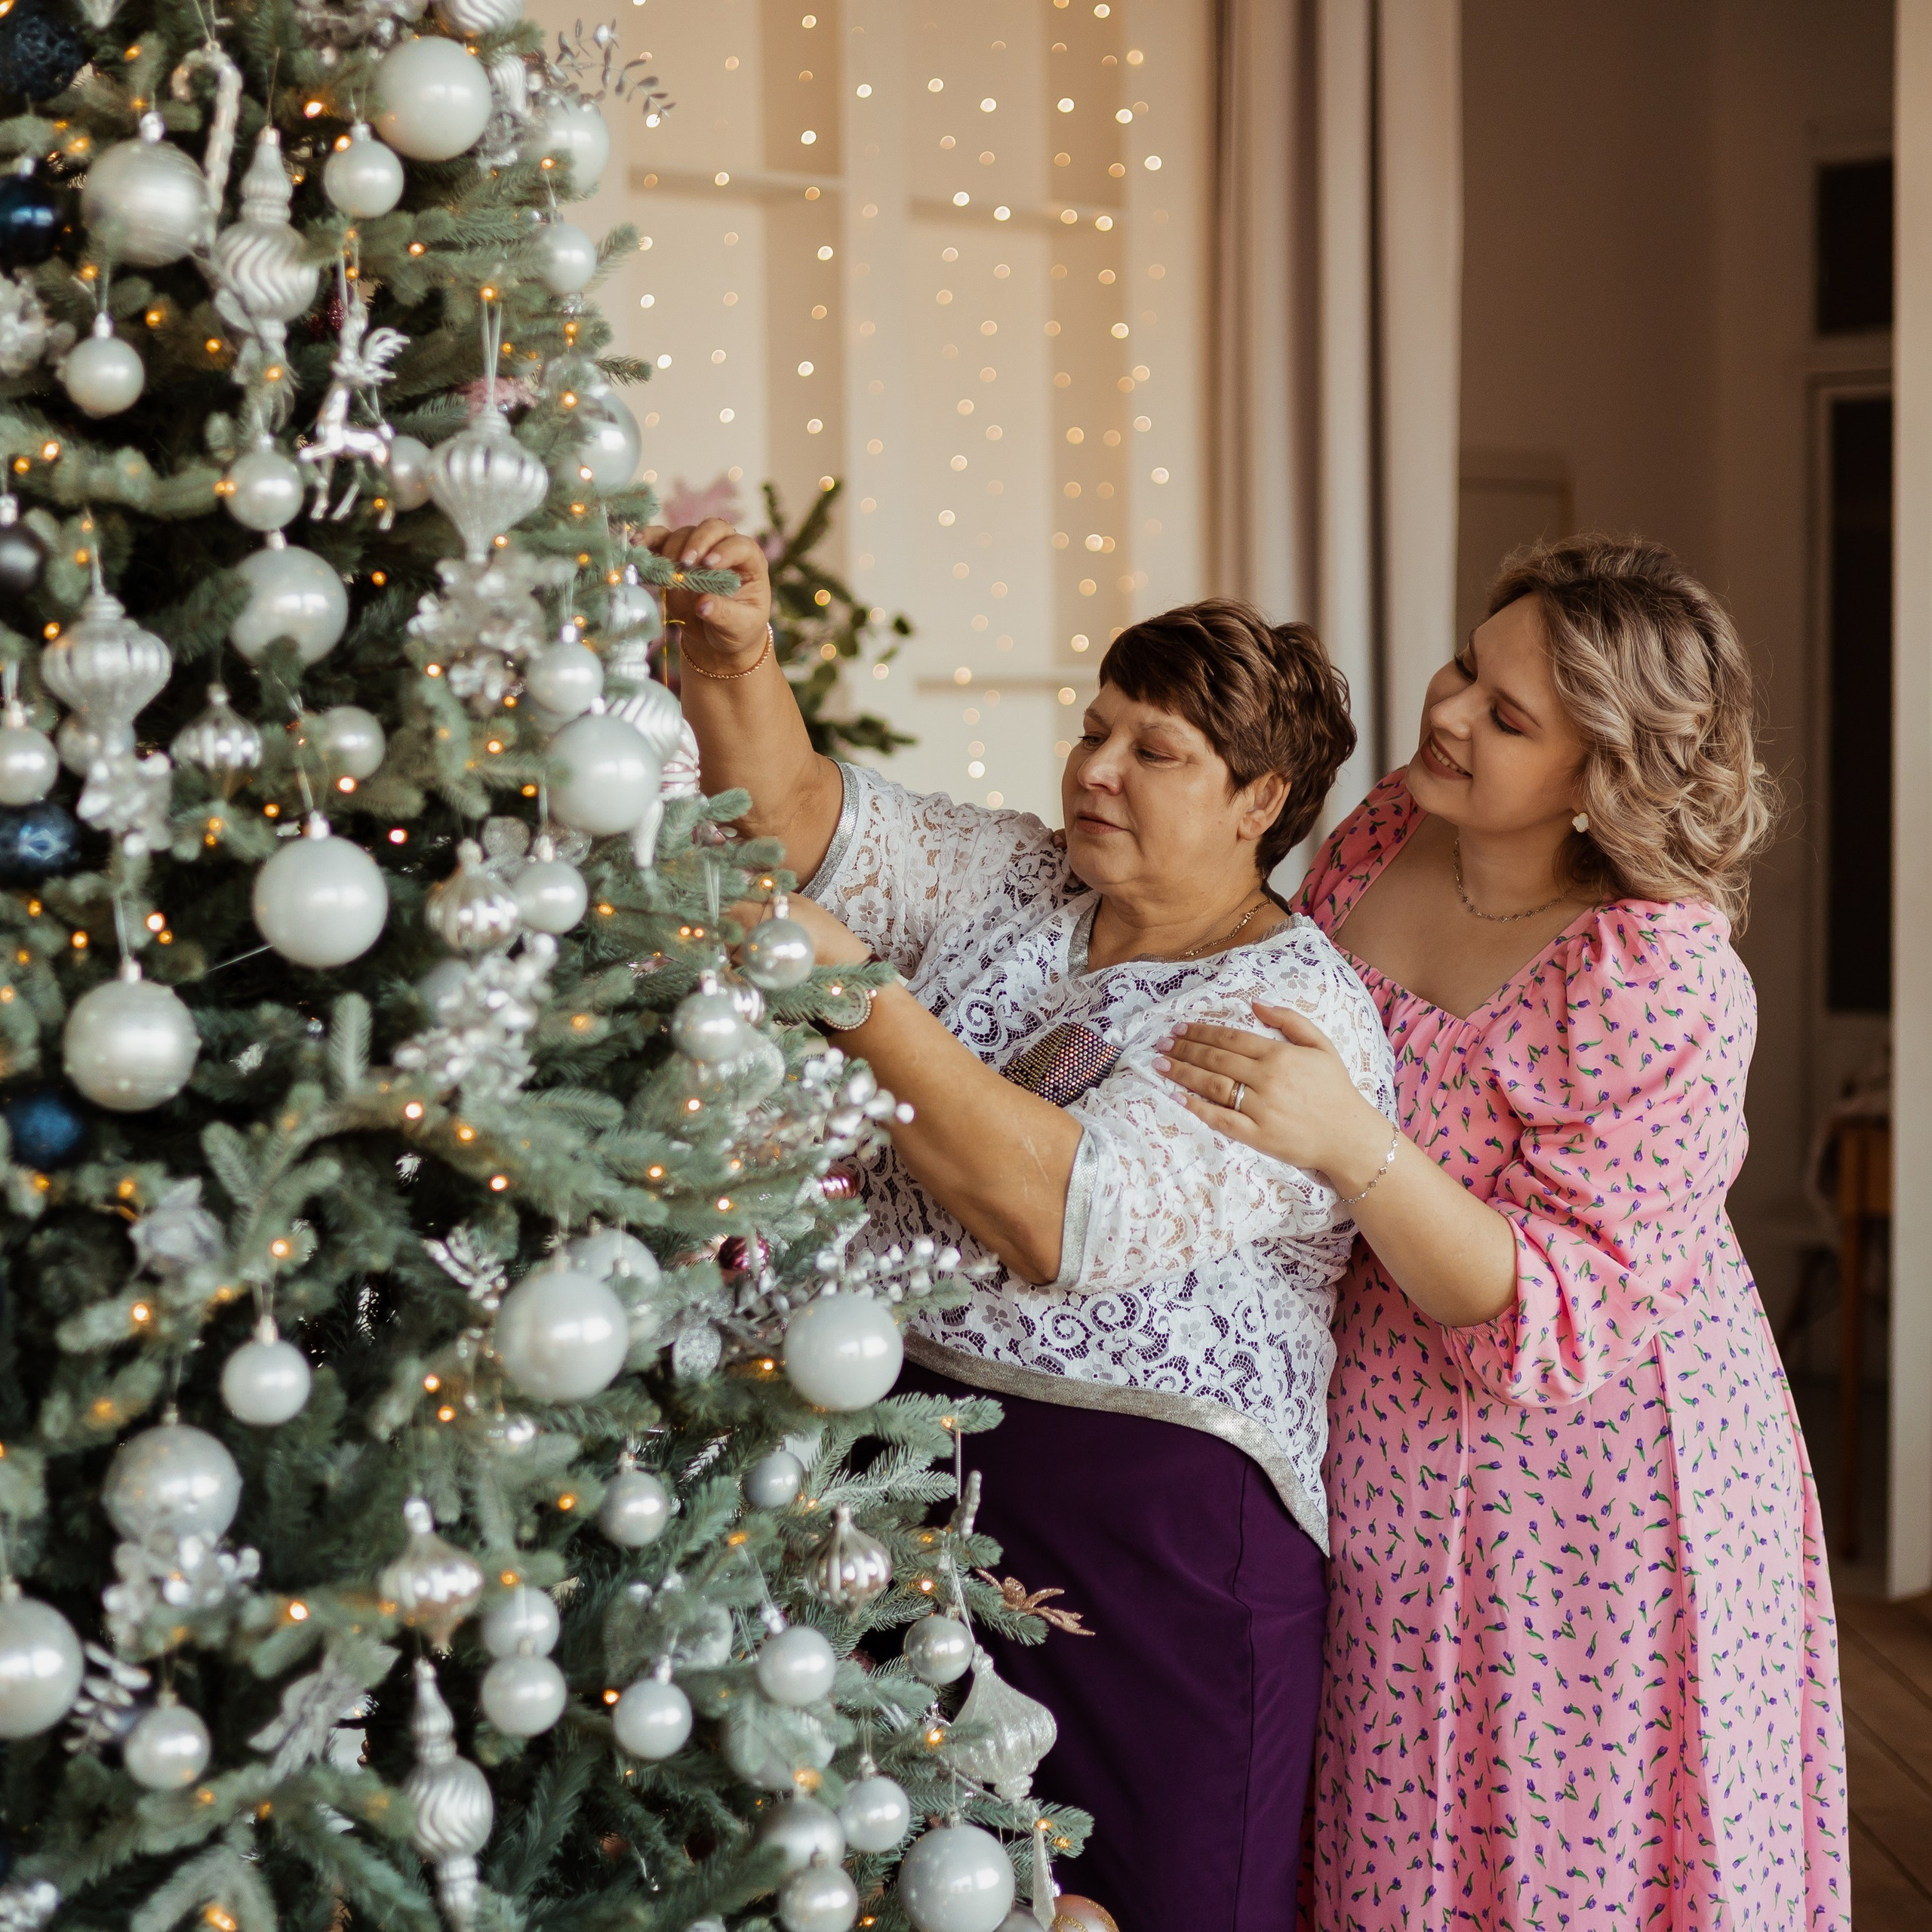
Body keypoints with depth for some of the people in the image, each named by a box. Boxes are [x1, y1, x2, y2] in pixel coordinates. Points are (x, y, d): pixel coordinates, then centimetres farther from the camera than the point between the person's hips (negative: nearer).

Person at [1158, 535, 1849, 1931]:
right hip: (1381, 1466, 6)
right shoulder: (1388, 838, -3)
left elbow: (1555, 1316, -27)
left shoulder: (1665, 982, -24)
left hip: (1587, 1503, -6)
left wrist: (1350, 1147, -36)